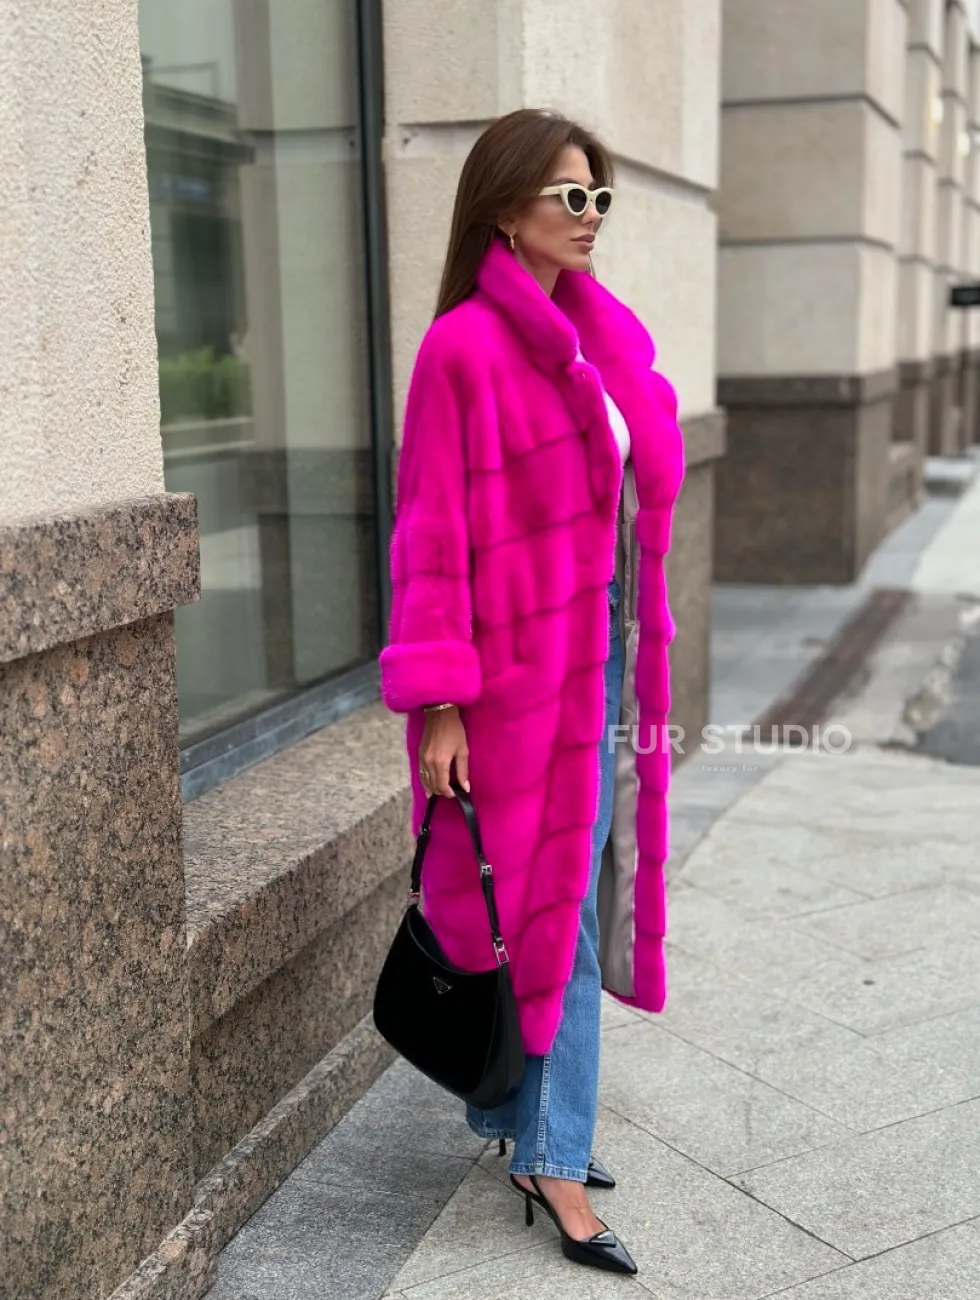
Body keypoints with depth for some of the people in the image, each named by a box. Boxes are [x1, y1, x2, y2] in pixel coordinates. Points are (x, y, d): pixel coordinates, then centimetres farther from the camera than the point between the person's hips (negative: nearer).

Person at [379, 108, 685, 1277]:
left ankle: (528, 1113, 31)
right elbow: (434, 533, -14)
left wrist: (638, 647, 12)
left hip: (604, 652, 7)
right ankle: (549, 1153, 15)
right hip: (521, 663, -7)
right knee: (545, 903, 0)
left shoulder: (604, 335, 10)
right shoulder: (463, 346, -12)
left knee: (576, 895, 14)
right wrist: (437, 703, -17)